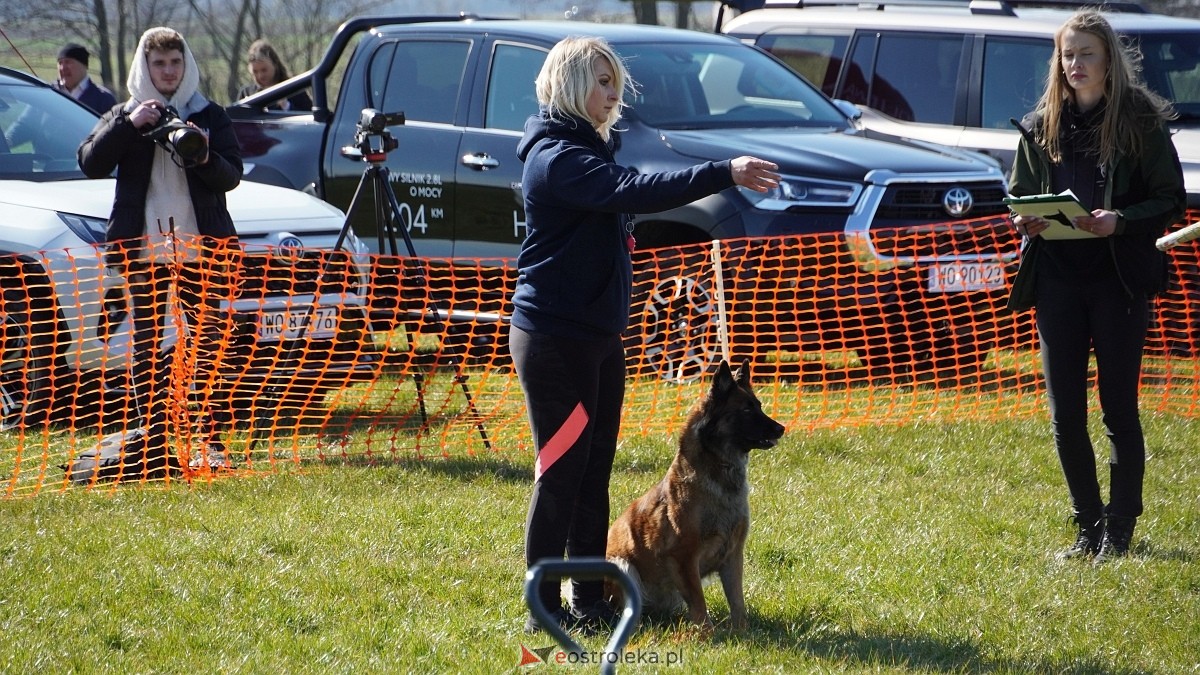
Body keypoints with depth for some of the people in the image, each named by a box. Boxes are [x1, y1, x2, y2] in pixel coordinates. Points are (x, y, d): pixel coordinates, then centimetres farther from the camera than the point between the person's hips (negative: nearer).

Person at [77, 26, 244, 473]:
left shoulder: (210, 116, 12)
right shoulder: (123, 117, 12)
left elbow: (231, 176, 2)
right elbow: (90, 164, -3)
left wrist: (204, 157, -18)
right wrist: (128, 125, -15)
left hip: (201, 247, 0)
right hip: (144, 248, 0)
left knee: (210, 344, -2)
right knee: (147, 347, -1)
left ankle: (213, 443, 0)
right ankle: (153, 444, 0)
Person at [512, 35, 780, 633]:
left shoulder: (587, 147, 16)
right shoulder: (556, 157, -18)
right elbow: (633, 191, -32)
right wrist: (724, 174, -38)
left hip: (597, 333, 10)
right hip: (553, 337, -10)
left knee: (594, 471, 12)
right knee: (561, 471, -6)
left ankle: (590, 601, 18)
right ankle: (544, 609, 0)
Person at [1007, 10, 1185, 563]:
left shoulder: (1141, 121, -3)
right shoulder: (1040, 126, 8)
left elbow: (1172, 201, -3)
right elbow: (1019, 197, 16)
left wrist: (1120, 221, -20)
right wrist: (1025, 222, -6)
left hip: (1120, 281, -4)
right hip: (1057, 281, 4)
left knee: (1119, 410, 0)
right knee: (1065, 415, 4)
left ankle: (1119, 532, 8)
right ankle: (1089, 527, 17)